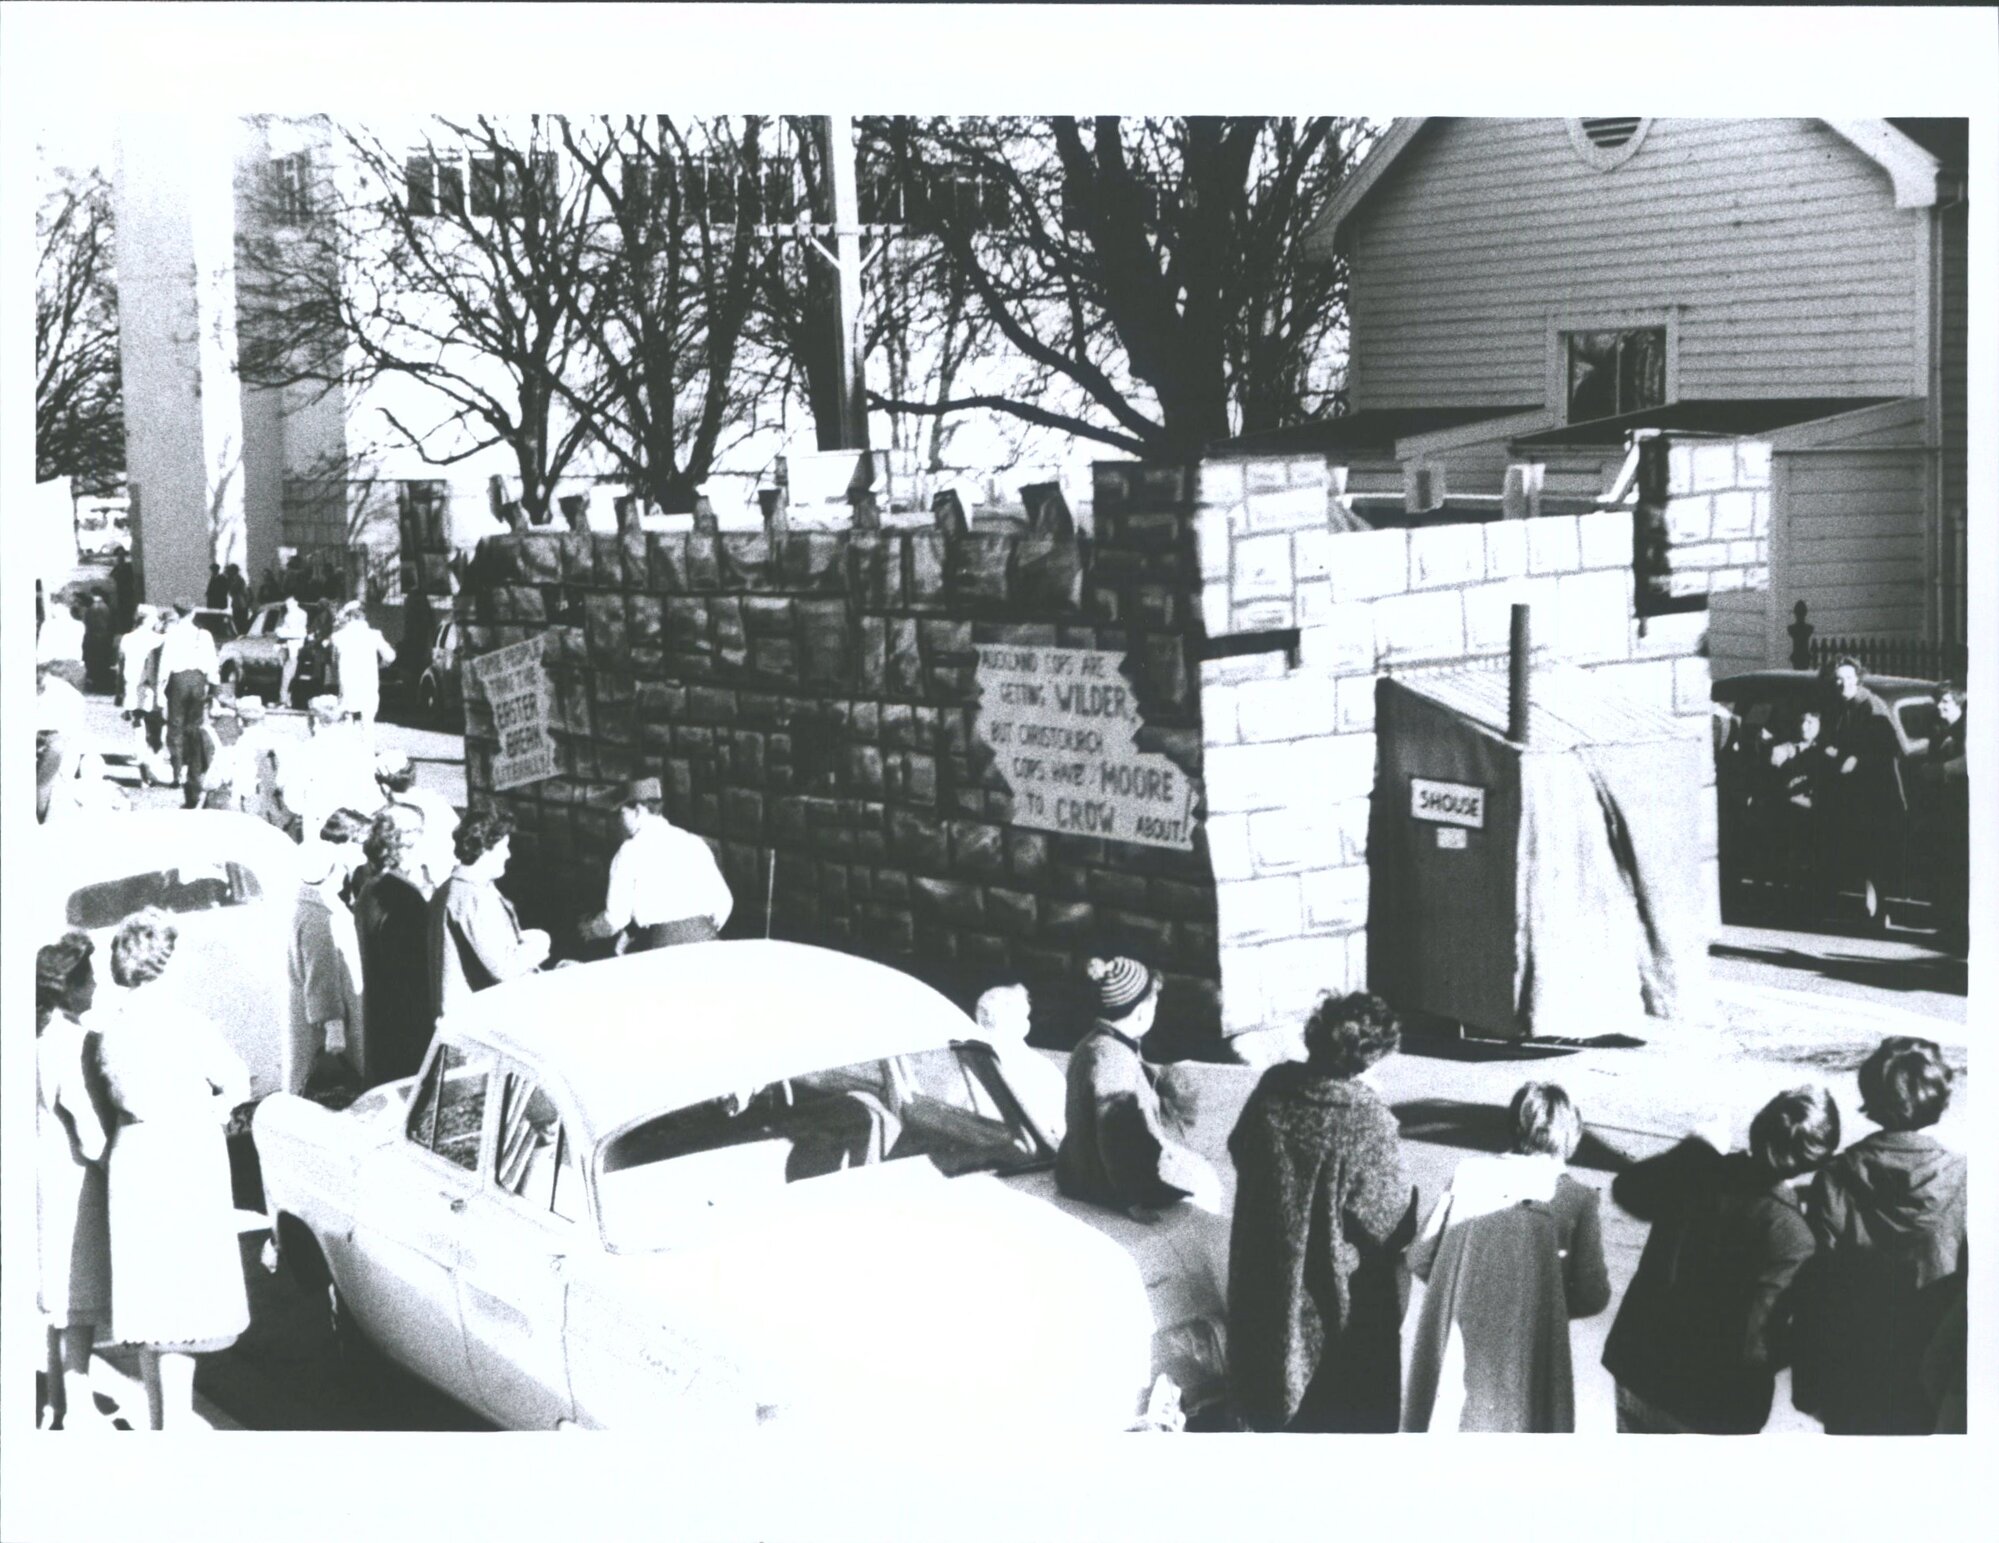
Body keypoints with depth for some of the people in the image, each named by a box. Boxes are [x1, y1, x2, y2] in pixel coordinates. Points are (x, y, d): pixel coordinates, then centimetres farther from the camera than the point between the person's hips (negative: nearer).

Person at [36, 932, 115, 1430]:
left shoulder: (45, 1035, 9)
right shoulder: (70, 1040, -18)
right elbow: (87, 1125, -20)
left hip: (51, 1172, 9)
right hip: (74, 1179, -9)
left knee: (64, 1296, 15)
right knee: (80, 1295, -4)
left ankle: (60, 1400, 22)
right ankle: (78, 1406, -1)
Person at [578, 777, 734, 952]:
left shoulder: (631, 850, 2)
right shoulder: (693, 842, 13)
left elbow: (617, 916, 1)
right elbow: (723, 900, 12)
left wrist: (590, 929, 22)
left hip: (663, 944, -5)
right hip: (705, 939, 5)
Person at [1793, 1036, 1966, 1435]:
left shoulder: (1836, 1180, -13)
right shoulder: (1962, 1183, -14)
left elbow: (1815, 1292, -10)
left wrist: (1808, 1386, 1)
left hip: (1851, 1385, 0)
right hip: (1931, 1394, 0)